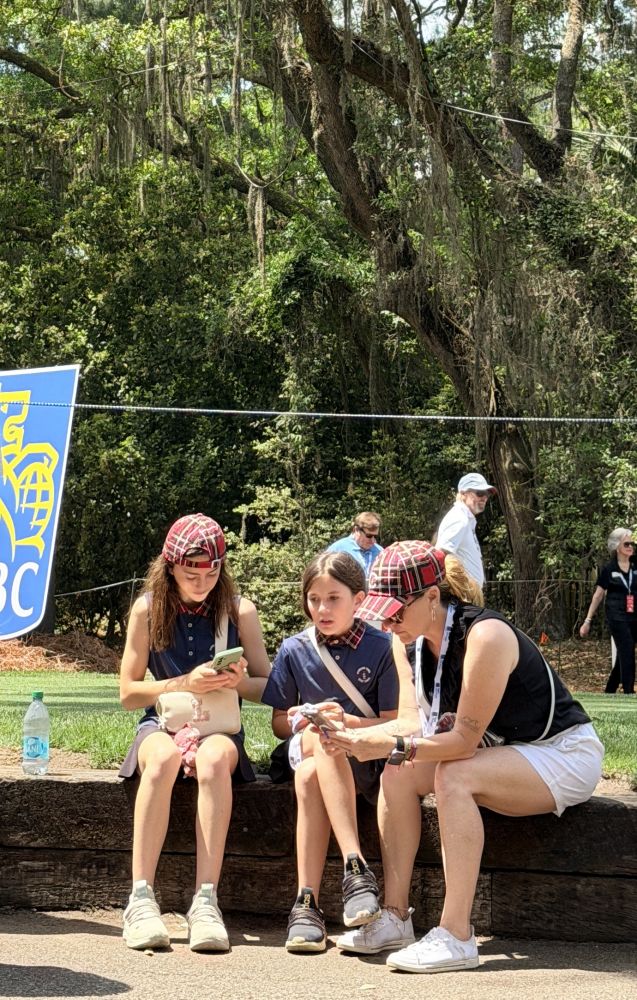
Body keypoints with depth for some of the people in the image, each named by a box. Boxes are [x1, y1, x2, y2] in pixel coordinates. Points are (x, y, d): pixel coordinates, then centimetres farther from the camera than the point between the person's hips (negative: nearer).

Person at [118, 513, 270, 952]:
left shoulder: (239, 610, 3)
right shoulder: (148, 608, 2)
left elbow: (267, 687, 7)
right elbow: (129, 691, 1)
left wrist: (238, 681, -16)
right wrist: (185, 683, -14)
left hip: (220, 728, 0)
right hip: (162, 723, 0)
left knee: (214, 759, -38)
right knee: (164, 757, -39)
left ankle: (206, 900, -43)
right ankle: (141, 899, -41)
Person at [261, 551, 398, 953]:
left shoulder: (381, 648, -1)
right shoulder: (294, 650, 8)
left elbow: (393, 725, -4)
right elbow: (278, 722, 12)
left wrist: (347, 721, -20)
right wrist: (298, 720, -10)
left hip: (365, 758, -3)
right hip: (306, 750, 3)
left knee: (311, 775, -36)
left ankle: (307, 901, -39)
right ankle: (355, 867, -42)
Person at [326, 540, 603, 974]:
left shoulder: (484, 636, -28)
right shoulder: (409, 640, -3)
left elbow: (464, 739, -29)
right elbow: (412, 722, -5)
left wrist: (390, 747, -38)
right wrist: (353, 735, -22)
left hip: (565, 754, -8)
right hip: (499, 751, 8)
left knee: (453, 777, -33)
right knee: (399, 774, -15)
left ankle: (457, 937, -34)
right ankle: (395, 918, -13)